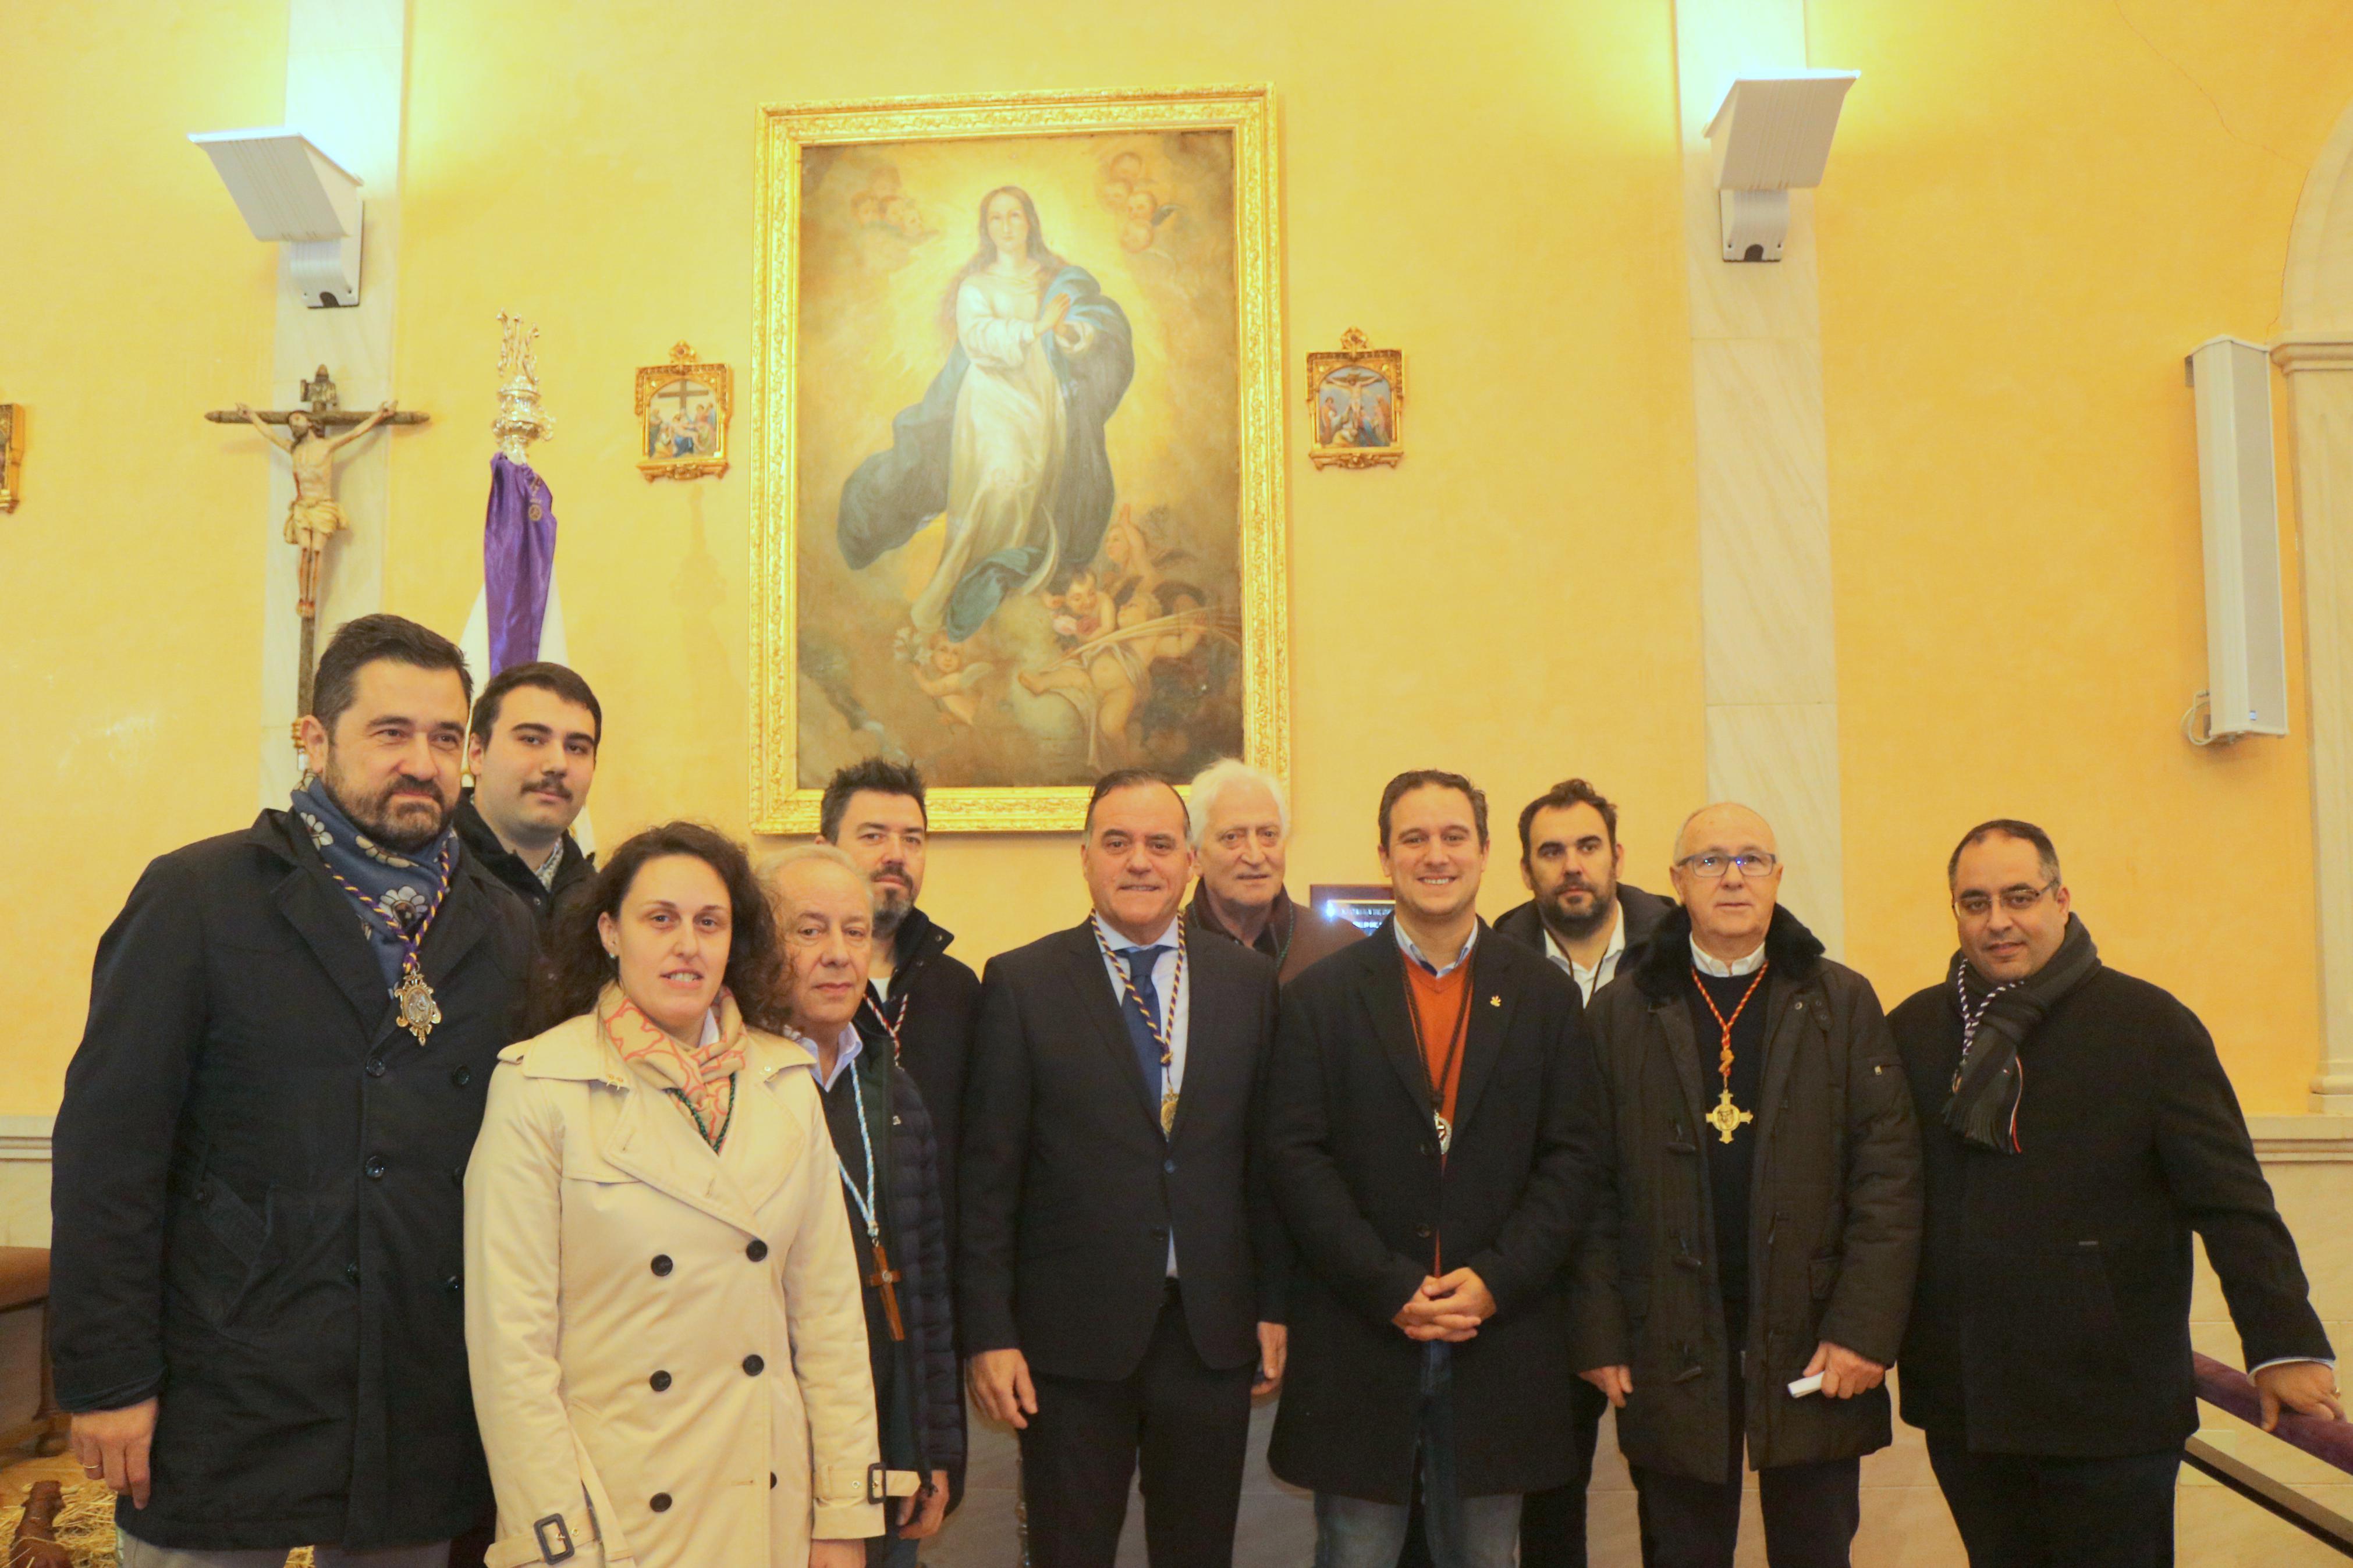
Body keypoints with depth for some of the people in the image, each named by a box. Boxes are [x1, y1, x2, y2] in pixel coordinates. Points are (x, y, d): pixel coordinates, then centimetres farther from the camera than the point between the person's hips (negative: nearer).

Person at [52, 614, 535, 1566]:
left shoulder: (504, 930, 7)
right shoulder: (198, 897, -4)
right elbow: (108, 1149, -7)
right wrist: (107, 1378, -10)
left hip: (424, 1414, 4)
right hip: (227, 1407, -3)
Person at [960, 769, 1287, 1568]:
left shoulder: (1248, 982, 6)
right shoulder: (1020, 983, -2)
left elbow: (1269, 1156, 8)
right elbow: (987, 1176, -4)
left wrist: (1275, 1304, 5)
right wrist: (987, 1331, -7)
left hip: (1214, 1334, 2)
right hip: (1073, 1337, -2)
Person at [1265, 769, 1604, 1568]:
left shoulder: (1544, 996, 8)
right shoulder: (1320, 996, 2)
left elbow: (1571, 1156, 3)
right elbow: (1296, 1157, -4)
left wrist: (1495, 1280, -10)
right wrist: (1391, 1290, -12)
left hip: (1500, 1340, 2)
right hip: (1358, 1342, -1)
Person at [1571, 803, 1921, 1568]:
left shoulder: (1843, 1003, 4)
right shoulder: (1620, 1012, 3)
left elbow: (1888, 1175, -2)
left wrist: (1865, 1330, -10)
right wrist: (1601, 1335, -5)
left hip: (1810, 1347, 1)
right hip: (1672, 1354, 0)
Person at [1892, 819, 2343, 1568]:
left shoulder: (2152, 1025, -2)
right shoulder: (1914, 1028, 7)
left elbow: (2232, 1200, -6)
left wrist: (2285, 1344, -12)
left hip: (2110, 1405, -3)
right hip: (1961, 1401, 4)